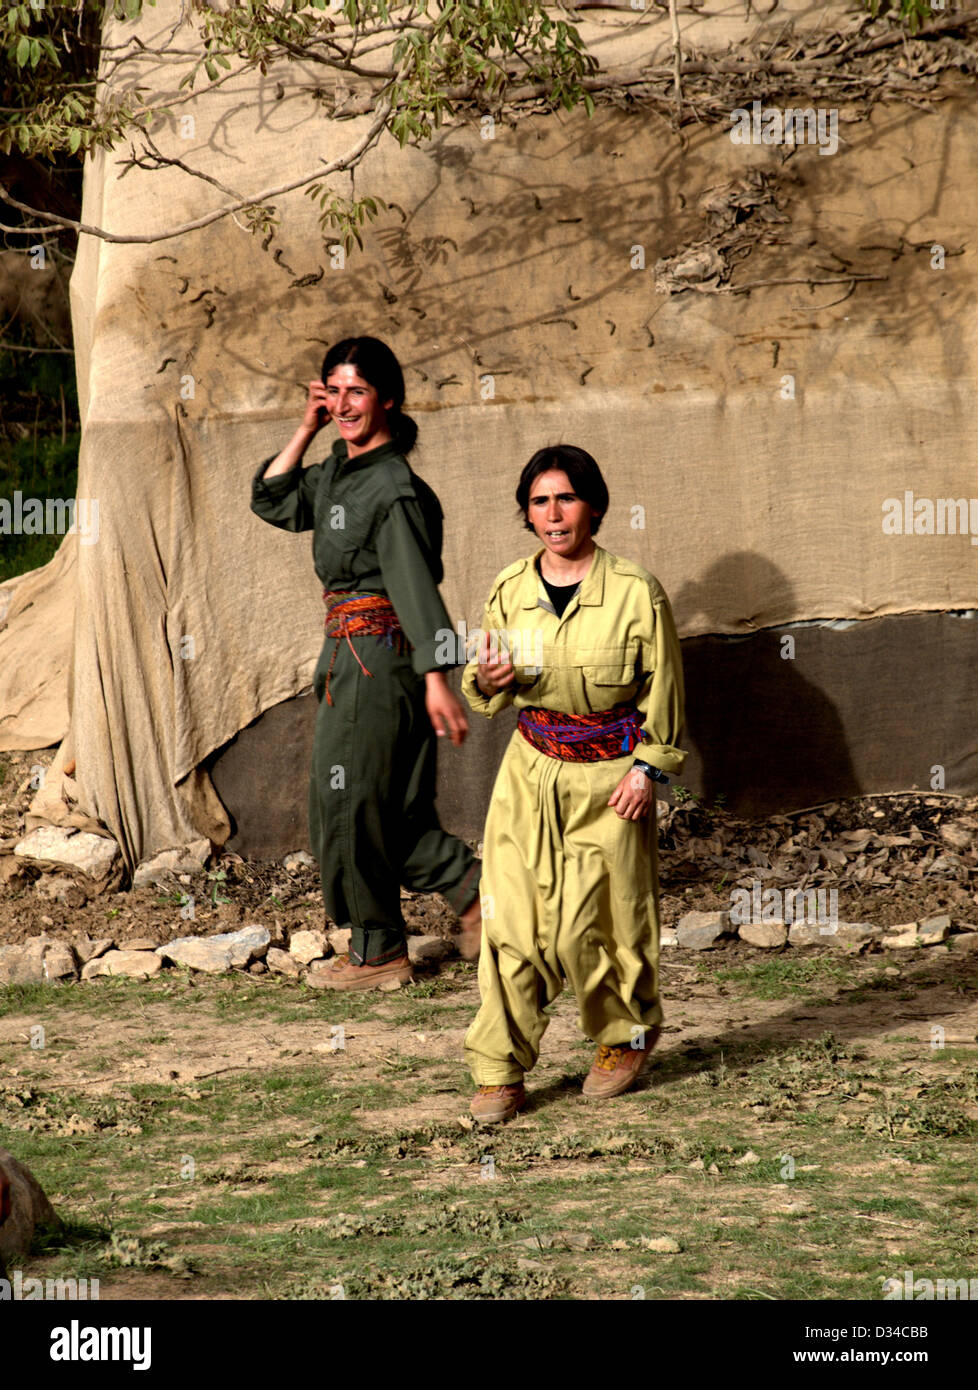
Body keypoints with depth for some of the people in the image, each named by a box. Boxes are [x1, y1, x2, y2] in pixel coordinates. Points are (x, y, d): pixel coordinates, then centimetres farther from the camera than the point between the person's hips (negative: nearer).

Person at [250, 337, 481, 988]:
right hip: (350, 653, 9)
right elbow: (273, 502, 20)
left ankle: (378, 952, 14)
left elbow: (416, 585, -24)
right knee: (389, 807, 13)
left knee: (351, 803, 1)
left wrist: (435, 679, -30)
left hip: (376, 656, -9)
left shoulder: (393, 487, -17)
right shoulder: (338, 470, 9)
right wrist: (306, 430, 7)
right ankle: (475, 885, 20)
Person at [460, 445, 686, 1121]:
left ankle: (628, 1034, 31)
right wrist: (488, 680, -10)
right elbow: (487, 694, 12)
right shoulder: (510, 590, 1)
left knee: (596, 925, 3)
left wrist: (648, 769, -8)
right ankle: (500, 1070, 3)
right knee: (513, 920, -4)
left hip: (609, 778, -3)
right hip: (531, 773, 3)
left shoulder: (635, 593, -10)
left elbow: (664, 693, -2)